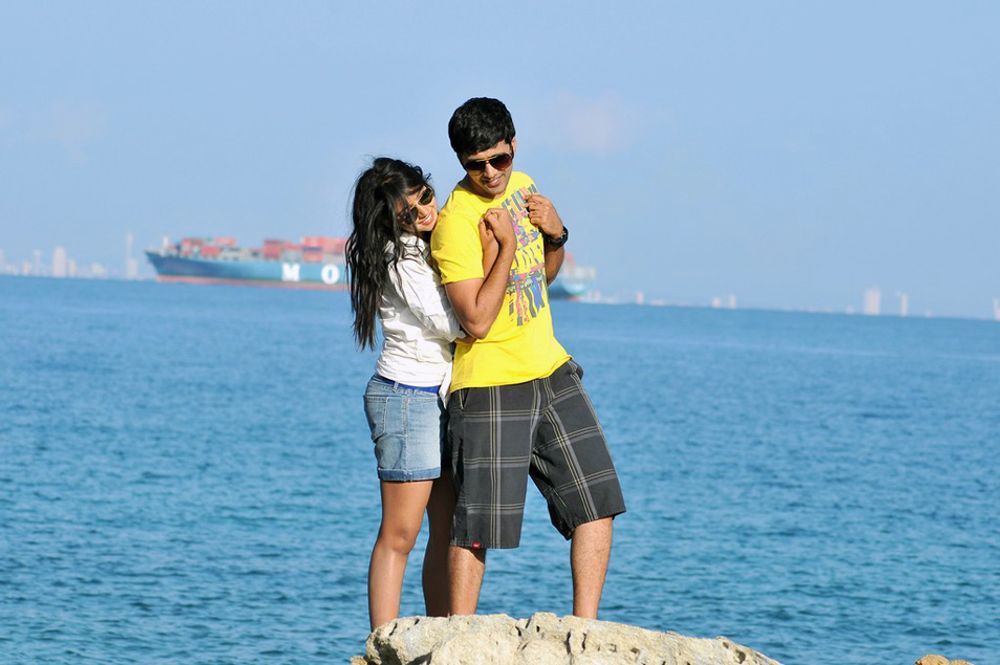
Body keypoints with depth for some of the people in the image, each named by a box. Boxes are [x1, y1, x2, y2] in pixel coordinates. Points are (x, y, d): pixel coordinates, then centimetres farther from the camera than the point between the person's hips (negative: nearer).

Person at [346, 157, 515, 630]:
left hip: (447, 395, 9)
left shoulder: (443, 238, 9)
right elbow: (463, 322, -23)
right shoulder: (399, 258, -17)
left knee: (450, 534, 8)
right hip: (407, 398, -9)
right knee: (399, 535, -9)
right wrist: (504, 247, -19)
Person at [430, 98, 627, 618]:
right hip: (489, 387, -7)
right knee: (476, 526, -6)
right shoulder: (455, 222, -16)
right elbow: (477, 321, -21)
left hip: (551, 373, 7)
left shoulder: (522, 187, 8)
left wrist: (556, 235, 2)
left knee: (597, 501, 3)